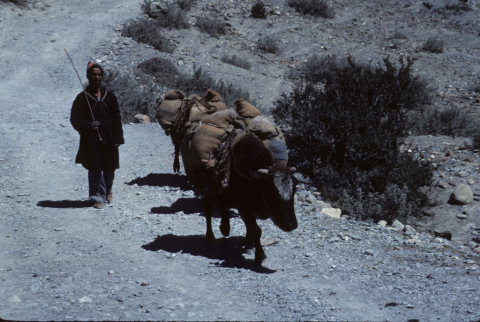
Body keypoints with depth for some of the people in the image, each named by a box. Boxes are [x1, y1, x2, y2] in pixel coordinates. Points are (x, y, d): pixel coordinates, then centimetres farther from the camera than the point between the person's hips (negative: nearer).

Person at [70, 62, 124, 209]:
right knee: (95, 168, -6)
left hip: (108, 140, 3)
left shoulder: (109, 96, 9)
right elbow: (75, 119, -2)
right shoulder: (82, 98, 0)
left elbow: (116, 118, 10)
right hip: (91, 140, -3)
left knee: (109, 168, 9)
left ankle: (107, 190, 34)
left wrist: (117, 138, 2)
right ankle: (98, 197, 0)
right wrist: (88, 126, -19)